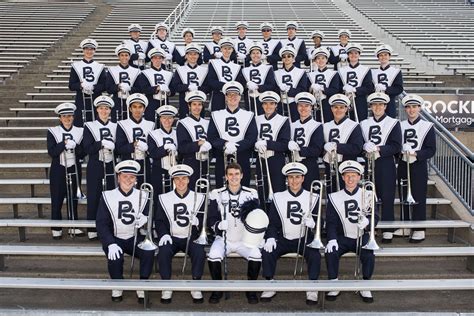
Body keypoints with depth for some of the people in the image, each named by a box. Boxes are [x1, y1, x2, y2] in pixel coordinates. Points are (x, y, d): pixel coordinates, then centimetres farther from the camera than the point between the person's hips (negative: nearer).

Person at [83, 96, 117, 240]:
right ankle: (92, 230, 8)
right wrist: (102, 143, -19)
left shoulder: (115, 127, 9)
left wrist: (112, 146, -11)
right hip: (95, 167, -2)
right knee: (94, 197, 1)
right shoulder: (89, 126, 3)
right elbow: (87, 149, -7)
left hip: (111, 167, 2)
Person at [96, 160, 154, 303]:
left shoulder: (142, 196, 3)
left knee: (149, 252, -27)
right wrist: (110, 244, -23)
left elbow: (150, 220, 5)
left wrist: (145, 221, -22)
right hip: (114, 239, -1)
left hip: (135, 239, 1)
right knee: (115, 257, -30)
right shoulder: (108, 196, -3)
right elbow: (101, 223, -8)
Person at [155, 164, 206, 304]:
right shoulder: (164, 198, 6)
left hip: (191, 238, 0)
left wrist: (198, 221, -21)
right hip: (172, 238, 1)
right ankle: (167, 287, -12)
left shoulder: (199, 198, 4)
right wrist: (164, 234, -15)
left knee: (199, 253, -30)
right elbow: (159, 221, 5)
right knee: (163, 252, -30)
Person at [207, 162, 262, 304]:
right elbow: (211, 219, -3)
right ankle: (218, 289, -2)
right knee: (213, 257, -29)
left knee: (256, 256, -27)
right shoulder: (217, 194, -3)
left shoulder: (251, 194, 0)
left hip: (245, 240, 1)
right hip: (223, 239, 0)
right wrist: (218, 225, -26)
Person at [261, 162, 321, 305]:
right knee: (267, 252, -23)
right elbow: (272, 222, 4)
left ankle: (312, 289, -13)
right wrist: (270, 237, -14)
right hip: (284, 239, 2)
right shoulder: (278, 198, 7)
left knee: (314, 255, -30)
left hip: (305, 240, -1)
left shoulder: (312, 198, 4)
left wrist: (313, 223, -22)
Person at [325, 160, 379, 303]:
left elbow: (375, 217, -2)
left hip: (362, 237, 0)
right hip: (342, 238, 1)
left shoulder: (368, 195, 4)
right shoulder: (334, 197, 4)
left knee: (369, 256, -29)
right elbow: (330, 221, 0)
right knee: (330, 253, -27)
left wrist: (367, 222, -27)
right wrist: (332, 239, -17)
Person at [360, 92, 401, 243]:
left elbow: (396, 147, -6)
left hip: (386, 164, -3)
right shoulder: (364, 124, 13)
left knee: (387, 198, -2)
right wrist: (366, 146, -13)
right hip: (368, 164, 3)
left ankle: (387, 231, 5)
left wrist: (379, 149, -18)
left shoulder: (393, 123, 2)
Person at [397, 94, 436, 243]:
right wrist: (401, 152, -12)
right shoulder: (400, 125, 7)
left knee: (418, 198, -1)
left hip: (419, 166, -3)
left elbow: (431, 150, -6)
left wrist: (416, 153, -21)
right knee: (404, 197, 9)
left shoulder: (427, 126, -2)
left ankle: (419, 230, 6)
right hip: (403, 165, 4)